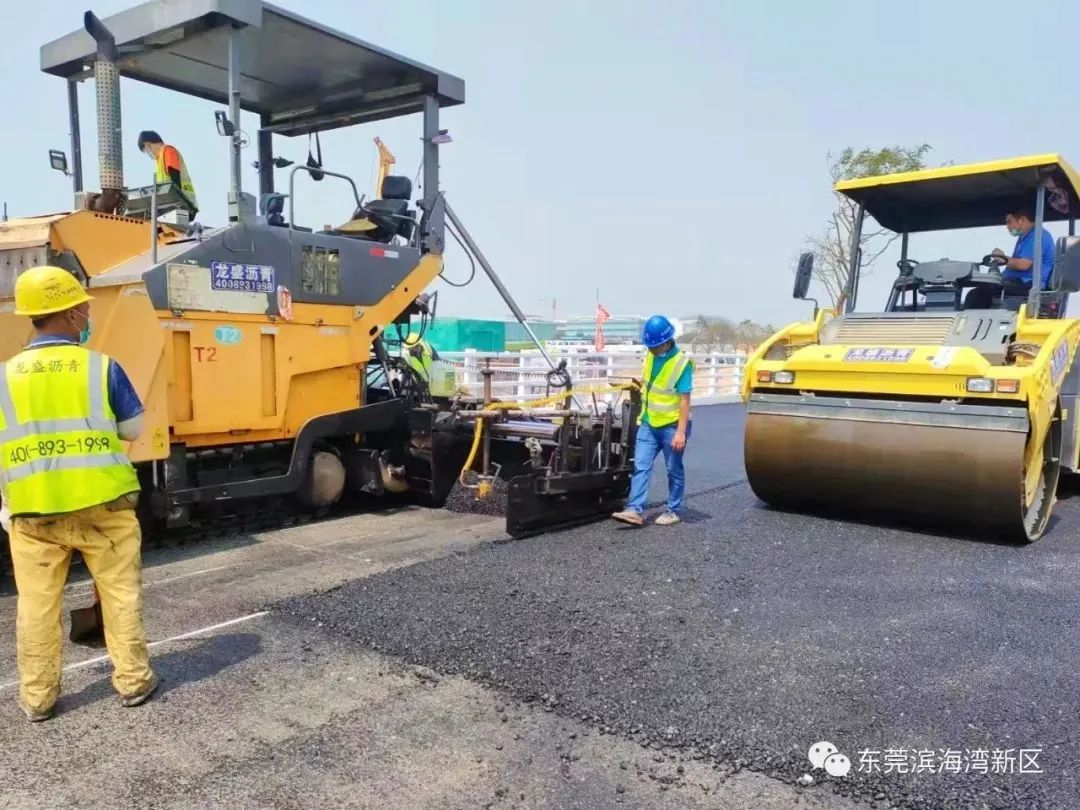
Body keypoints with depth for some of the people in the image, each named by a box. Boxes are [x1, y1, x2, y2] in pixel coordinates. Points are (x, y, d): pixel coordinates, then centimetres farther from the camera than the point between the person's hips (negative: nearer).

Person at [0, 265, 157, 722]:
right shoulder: (102, 367, -6)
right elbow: (133, 429, 0)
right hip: (103, 504, -2)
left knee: (37, 605, 13)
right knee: (120, 593, 10)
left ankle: (37, 696, 23)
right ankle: (133, 680, 19)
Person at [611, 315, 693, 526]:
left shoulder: (681, 363, -19)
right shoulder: (650, 355, 1)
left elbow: (684, 400, -20)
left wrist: (681, 431, -24)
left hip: (672, 426, -6)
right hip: (649, 423, 6)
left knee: (674, 470, 8)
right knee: (641, 466, -2)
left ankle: (673, 511, 19)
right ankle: (635, 510, -3)